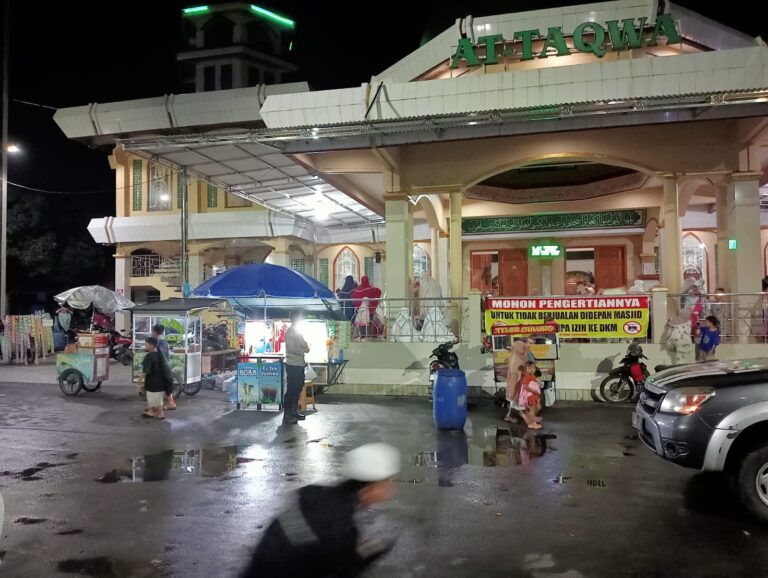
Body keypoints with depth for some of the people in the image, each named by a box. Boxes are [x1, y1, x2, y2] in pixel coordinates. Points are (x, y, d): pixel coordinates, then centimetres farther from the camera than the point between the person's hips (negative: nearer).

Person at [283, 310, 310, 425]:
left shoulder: (298, 331, 17)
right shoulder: (290, 332, -12)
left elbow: (303, 345, 20)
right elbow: (293, 348, -20)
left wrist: (306, 348, -2)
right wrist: (305, 350, -7)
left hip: (299, 364, 9)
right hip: (293, 365, -9)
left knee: (298, 389, 14)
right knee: (291, 389, -6)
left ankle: (294, 411, 23)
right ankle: (287, 415, -3)